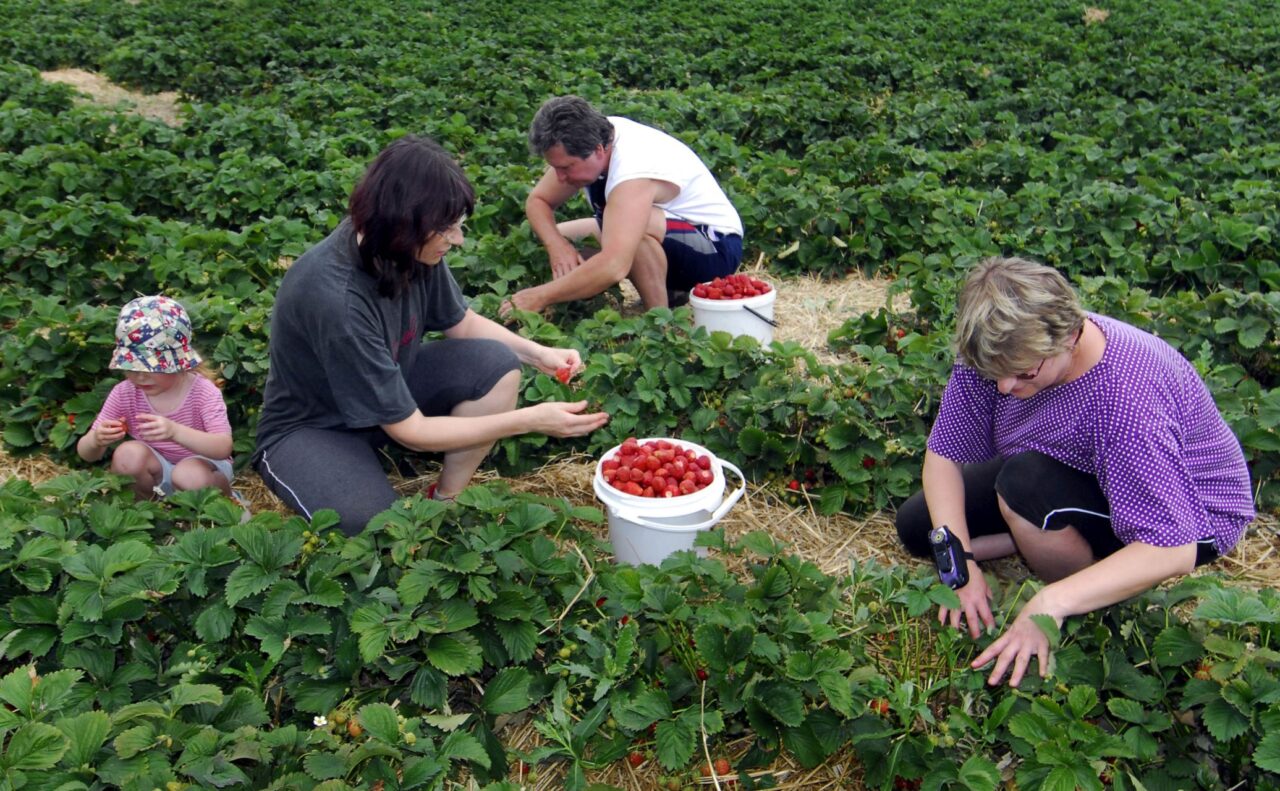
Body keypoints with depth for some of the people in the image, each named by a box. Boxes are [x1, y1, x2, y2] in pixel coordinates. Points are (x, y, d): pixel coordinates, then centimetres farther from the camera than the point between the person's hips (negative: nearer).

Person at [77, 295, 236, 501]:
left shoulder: (203, 392, -21)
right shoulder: (124, 393, -11)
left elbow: (224, 448, -34)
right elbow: (86, 453, -8)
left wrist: (175, 432, -50)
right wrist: (96, 441, -34)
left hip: (202, 464, -3)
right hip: (155, 471, 3)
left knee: (190, 476, -36)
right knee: (128, 454, -27)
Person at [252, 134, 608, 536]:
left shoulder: (410, 248, -18)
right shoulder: (334, 298, -37)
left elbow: (461, 322, 5)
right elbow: (410, 431, -30)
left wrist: (538, 352, -12)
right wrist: (531, 420, -30)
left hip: (389, 389, 7)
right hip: (313, 428, -6)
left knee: (497, 363, -16)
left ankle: (446, 500, -2)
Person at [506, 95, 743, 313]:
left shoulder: (633, 169, -35)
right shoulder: (580, 143, -10)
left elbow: (614, 267, -45)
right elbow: (538, 201, -1)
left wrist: (540, 297, -39)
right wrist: (557, 246, -21)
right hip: (665, 240, 9)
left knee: (627, 225, -38)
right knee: (553, 237, 2)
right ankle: (669, 290, 9)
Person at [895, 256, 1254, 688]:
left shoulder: (1129, 398, -40)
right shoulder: (1001, 352, -23)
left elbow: (1172, 550, -40)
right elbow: (944, 454, -14)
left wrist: (1052, 604, -48)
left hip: (1183, 515, -6)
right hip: (1070, 471, 6)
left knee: (1025, 486, -37)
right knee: (916, 526, -1)